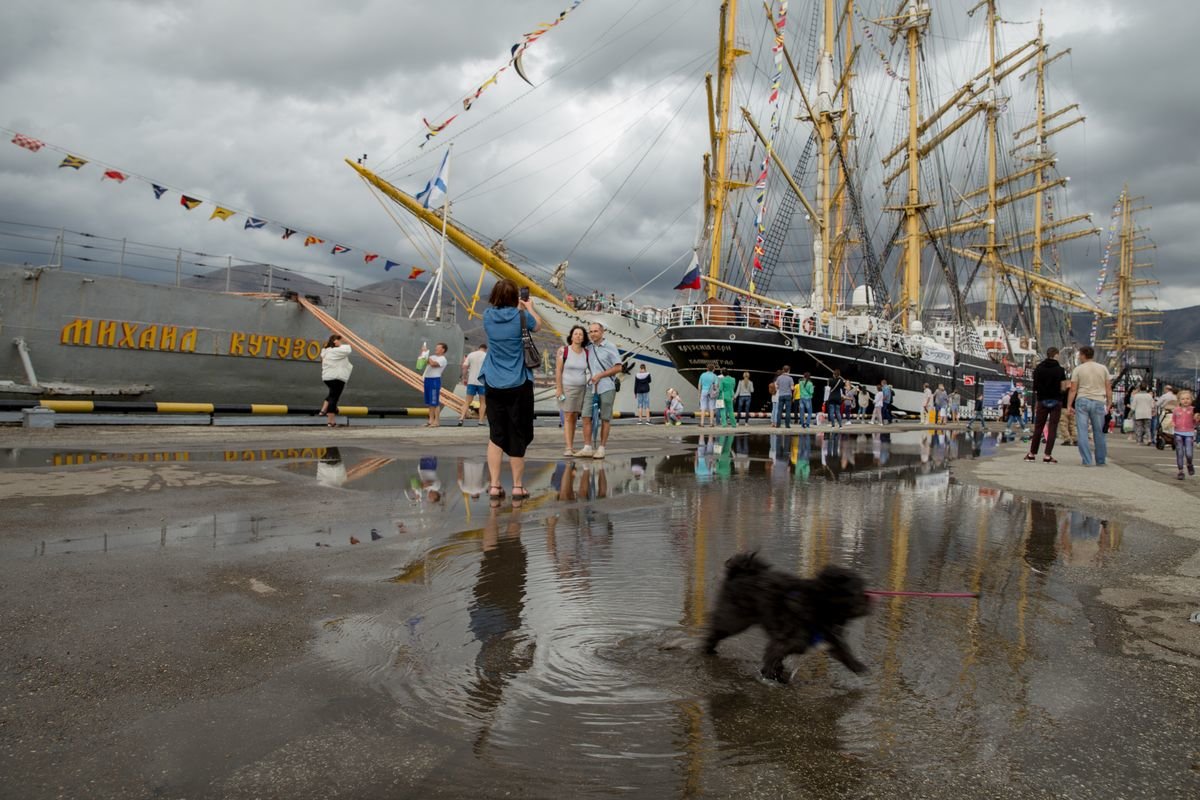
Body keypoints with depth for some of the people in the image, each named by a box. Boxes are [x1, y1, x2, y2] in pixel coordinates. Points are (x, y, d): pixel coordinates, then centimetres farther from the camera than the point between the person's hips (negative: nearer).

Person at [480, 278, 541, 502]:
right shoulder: (520, 316, -6)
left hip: (494, 385, 3)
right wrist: (529, 308, 33)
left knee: (496, 435, 6)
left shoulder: (488, 316, 1)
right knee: (517, 435, 4)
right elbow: (538, 324, 16)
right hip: (518, 385, -2)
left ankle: (494, 486, 3)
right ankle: (517, 486, 11)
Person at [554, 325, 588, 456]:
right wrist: (558, 388, -11)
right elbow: (558, 371, -6)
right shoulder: (563, 351, -5)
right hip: (567, 387, -4)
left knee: (574, 417, 7)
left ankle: (572, 446, 14)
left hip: (581, 388, 4)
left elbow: (590, 370, 10)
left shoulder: (586, 354, 4)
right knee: (568, 417, -7)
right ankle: (568, 448, -10)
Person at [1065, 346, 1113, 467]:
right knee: (1099, 432, 10)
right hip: (1099, 402, 2)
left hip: (1082, 401, -2)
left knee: (1082, 431, 0)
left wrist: (1069, 406, 2)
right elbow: (1108, 389, 7)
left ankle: (1086, 461, -4)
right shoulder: (1103, 368, 9)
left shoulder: (1078, 369, 2)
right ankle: (1100, 461, 16)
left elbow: (1073, 389, -1)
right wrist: (1109, 405, 11)